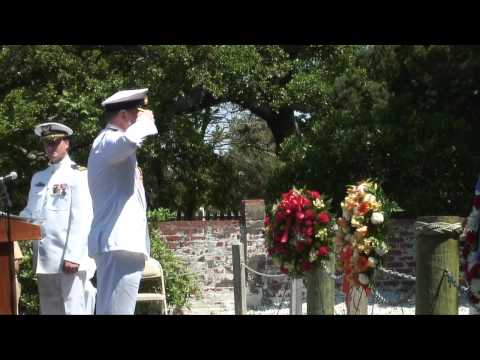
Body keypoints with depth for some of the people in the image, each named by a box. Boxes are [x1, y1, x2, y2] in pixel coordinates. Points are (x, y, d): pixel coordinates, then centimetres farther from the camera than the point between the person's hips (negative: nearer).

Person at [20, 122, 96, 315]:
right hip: (44, 259, 7)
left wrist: (72, 256, -19)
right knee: (49, 310, 11)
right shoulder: (38, 177, 19)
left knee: (73, 309, -7)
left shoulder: (79, 175, -4)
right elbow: (29, 212, 20)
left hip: (68, 258, -7)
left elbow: (81, 218, -12)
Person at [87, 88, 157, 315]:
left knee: (113, 309, 10)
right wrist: (145, 121, -17)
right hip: (119, 242, -11)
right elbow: (130, 140, -34)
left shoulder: (110, 141, 23)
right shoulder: (108, 140, -11)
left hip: (119, 241, 11)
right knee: (117, 310, -13)